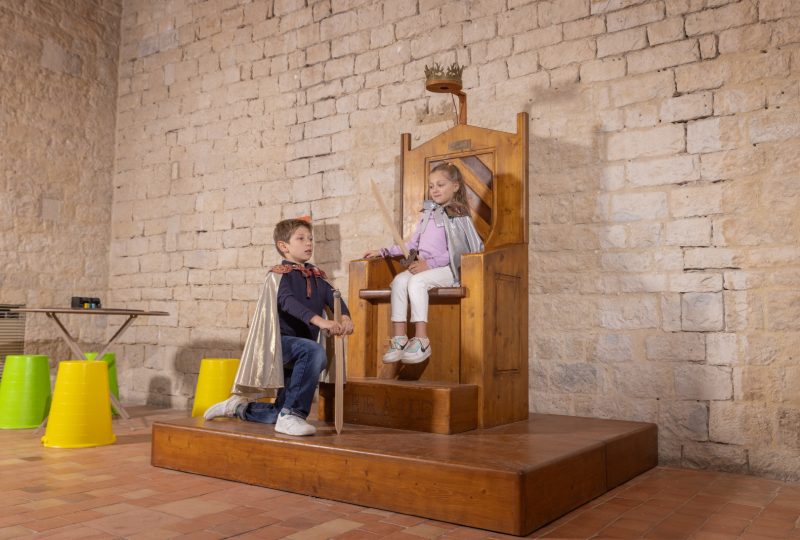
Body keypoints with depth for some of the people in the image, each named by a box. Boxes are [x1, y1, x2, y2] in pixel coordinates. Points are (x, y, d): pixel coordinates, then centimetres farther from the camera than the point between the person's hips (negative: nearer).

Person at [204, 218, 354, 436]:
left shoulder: (317, 277, 12)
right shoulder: (279, 274, -8)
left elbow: (334, 298, -2)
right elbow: (287, 301, -27)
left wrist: (345, 317, -25)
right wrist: (318, 320, -42)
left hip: (300, 354, 7)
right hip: (279, 343, -7)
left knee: (281, 414, 10)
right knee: (315, 351, -38)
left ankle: (240, 406, 35)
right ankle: (292, 414, -29)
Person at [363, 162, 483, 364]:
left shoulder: (459, 215, 0)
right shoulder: (427, 214, 21)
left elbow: (457, 250, -11)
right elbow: (412, 244, 27)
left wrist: (430, 263, -20)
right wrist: (383, 252, 19)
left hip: (447, 269, -6)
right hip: (423, 267, 6)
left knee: (417, 281, -33)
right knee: (399, 280, -24)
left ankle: (421, 341, -33)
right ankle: (399, 338, -26)